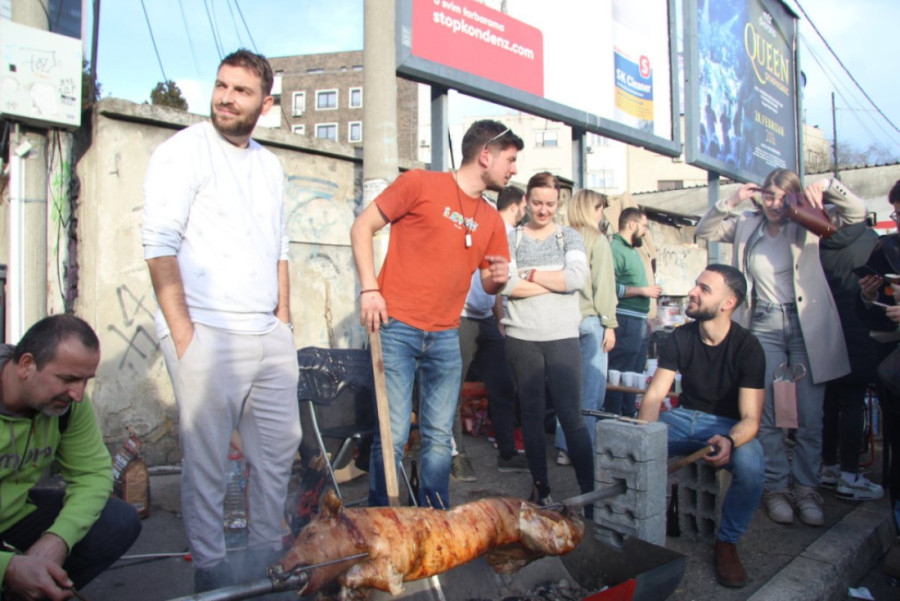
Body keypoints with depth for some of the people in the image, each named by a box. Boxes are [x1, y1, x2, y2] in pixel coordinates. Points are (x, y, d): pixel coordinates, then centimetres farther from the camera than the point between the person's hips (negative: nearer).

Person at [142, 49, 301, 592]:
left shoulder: (270, 165, 16)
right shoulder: (184, 151, -3)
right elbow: (160, 245, -10)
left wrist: (284, 319, 11)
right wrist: (182, 333, -15)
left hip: (270, 337, 7)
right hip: (207, 335, -6)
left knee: (280, 449, 13)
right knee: (207, 460, 2)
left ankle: (268, 557, 31)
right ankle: (210, 570, 21)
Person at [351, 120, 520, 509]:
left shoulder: (491, 220, 14)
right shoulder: (420, 184, -2)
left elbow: (488, 284, 20)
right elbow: (362, 228, -2)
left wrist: (498, 278, -4)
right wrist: (369, 288, -11)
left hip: (445, 338, 5)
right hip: (397, 329, -5)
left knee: (439, 438, 9)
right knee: (393, 435, -4)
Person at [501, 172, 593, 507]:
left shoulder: (569, 237, 8)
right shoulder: (512, 238, 7)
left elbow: (578, 277, -11)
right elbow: (507, 285, -10)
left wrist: (531, 275, -7)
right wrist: (556, 283, -7)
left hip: (562, 338, -1)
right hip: (522, 338, 1)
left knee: (571, 416, -3)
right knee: (532, 414, 9)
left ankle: (590, 491, 4)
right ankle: (541, 489, 22)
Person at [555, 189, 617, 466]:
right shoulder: (597, 240, -6)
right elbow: (603, 285, -9)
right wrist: (609, 324, -6)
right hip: (590, 320, -5)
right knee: (591, 389, 2)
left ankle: (564, 448, 18)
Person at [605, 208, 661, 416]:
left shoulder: (633, 250, 18)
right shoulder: (615, 248, -13)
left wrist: (644, 319, 18)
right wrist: (643, 290, -17)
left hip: (639, 322, 10)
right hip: (625, 321, -10)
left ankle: (628, 416, 26)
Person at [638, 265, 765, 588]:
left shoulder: (747, 347, -14)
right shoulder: (680, 338, -5)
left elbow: (750, 418, -19)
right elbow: (654, 395, -10)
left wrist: (730, 440, -43)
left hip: (729, 426, -2)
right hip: (683, 417, 3)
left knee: (751, 467, -35)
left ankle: (727, 543, -5)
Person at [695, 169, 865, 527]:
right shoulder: (746, 226, 8)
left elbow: (857, 213, -4)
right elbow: (703, 230, 5)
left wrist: (826, 186, -20)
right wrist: (731, 201, -6)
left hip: (806, 327, -1)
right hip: (764, 327, 1)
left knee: (810, 416, 2)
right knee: (767, 415, 1)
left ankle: (806, 488, 16)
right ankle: (777, 487, 14)